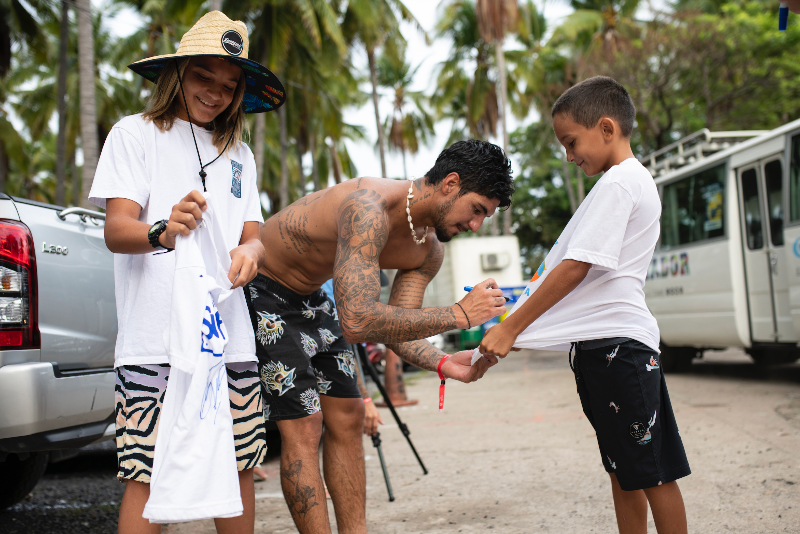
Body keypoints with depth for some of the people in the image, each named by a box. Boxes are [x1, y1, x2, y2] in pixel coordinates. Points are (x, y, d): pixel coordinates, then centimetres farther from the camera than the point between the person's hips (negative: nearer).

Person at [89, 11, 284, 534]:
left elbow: (253, 233, 16)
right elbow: (116, 230, -5)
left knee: (239, 468, 3)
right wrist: (163, 232, -28)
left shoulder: (239, 153, 21)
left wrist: (249, 252, -10)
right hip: (156, 340, -4)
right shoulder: (136, 134, 6)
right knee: (149, 475, -7)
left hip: (230, 337, 5)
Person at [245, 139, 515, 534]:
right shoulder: (369, 209, -35)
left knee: (347, 416, 6)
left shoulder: (428, 251, -5)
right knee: (302, 424, -13)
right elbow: (357, 322, -43)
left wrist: (442, 364, -21)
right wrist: (458, 314, -39)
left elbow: (396, 327, -2)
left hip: (308, 295, 9)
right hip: (258, 290, -9)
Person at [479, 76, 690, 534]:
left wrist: (510, 329, -15)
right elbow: (572, 265, 21)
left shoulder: (620, 182, -12)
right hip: (602, 345, 10)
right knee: (624, 471, 14)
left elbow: (576, 267, -18)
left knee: (652, 471, -3)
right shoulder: (636, 180, 21)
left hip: (618, 342, -10)